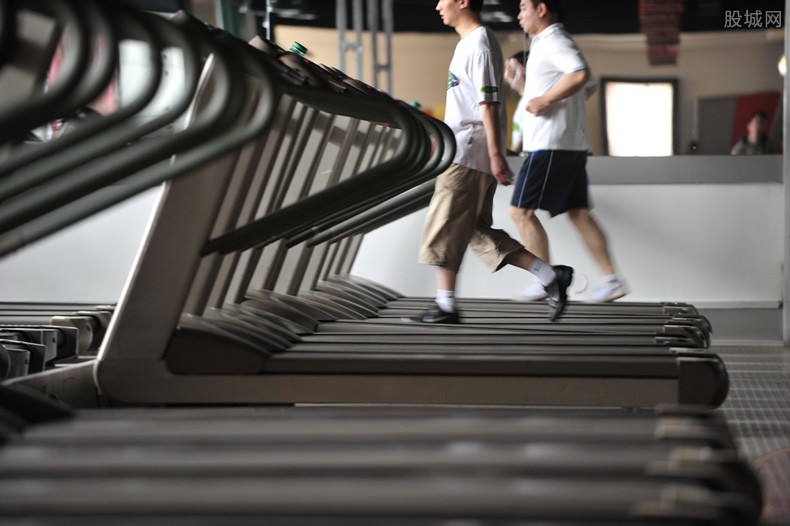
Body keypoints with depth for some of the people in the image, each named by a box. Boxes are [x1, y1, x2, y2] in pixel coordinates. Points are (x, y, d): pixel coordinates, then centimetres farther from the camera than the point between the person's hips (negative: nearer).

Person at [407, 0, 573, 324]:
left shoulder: (480, 44, -11)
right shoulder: (468, 42, 19)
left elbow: (489, 103, -18)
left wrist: (496, 154, -23)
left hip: (468, 154, -10)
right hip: (464, 152, 10)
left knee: (445, 229, -5)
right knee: (478, 232, 8)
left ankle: (445, 306, 1)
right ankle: (550, 276, 7)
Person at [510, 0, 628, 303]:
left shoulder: (553, 41, -11)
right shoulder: (549, 43, 21)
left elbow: (581, 74, -29)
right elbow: (589, 86, 32)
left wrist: (546, 100, -23)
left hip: (551, 145, -10)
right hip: (572, 144, 10)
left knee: (521, 211, -6)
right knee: (578, 213, 8)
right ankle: (611, 279, 5)